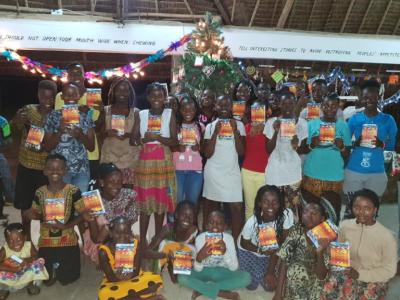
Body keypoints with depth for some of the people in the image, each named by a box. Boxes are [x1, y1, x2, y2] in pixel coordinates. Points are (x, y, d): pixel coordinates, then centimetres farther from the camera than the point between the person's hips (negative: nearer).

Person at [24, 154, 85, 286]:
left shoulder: (73, 191, -14)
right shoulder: (40, 192, -4)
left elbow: (82, 214, -10)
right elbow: (36, 214, 9)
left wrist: (66, 226, -21)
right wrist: (32, 214, -14)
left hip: (67, 240, -2)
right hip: (46, 241, 3)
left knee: (66, 279, 9)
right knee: (47, 280, 13)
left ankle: (61, 266, 41)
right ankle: (54, 268, 45)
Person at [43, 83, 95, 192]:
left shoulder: (85, 117, 3)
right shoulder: (53, 116, 0)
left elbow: (91, 147, 3)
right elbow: (47, 147, -1)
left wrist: (80, 135, -15)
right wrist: (60, 131, -15)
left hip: (82, 170, 1)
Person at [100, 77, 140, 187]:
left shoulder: (135, 112, 6)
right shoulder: (105, 110, 7)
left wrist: (129, 135, -14)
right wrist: (107, 133, -14)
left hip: (130, 157, 0)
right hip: (109, 156, 0)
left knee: (129, 188, -5)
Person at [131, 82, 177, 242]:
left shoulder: (170, 114, 1)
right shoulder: (142, 115, 6)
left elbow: (174, 141, -5)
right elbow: (132, 140, 4)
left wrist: (157, 137, -19)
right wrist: (143, 139, -16)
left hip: (164, 162, -1)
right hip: (145, 162, 1)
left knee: (161, 199, 4)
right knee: (144, 200, 3)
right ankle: (142, 239, 13)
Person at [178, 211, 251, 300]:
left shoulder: (228, 238, -16)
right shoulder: (200, 238, -17)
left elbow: (234, 268, -20)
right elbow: (198, 269, -19)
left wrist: (225, 252, -39)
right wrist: (199, 257, -42)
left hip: (222, 272, 1)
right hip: (204, 271, -1)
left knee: (246, 277, -26)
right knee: (182, 278, -29)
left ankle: (201, 289, -18)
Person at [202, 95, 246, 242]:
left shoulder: (238, 125, 4)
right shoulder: (210, 126, 4)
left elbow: (241, 152, -3)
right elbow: (207, 154, -4)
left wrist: (235, 131, -13)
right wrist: (216, 132, -13)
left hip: (232, 172, 0)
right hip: (213, 172, 0)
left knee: (237, 207, -7)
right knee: (211, 206, 9)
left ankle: (235, 240, 7)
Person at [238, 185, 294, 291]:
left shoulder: (287, 215, -33)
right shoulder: (252, 222, -34)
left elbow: (280, 243, -22)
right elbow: (244, 243, -13)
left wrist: (270, 271, -19)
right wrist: (261, 250, -31)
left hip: (270, 252, 2)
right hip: (248, 250, -1)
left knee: (271, 284, -3)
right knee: (251, 285, -2)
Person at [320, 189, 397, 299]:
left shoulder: (386, 236, -18)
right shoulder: (345, 225, -6)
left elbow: (389, 270, -9)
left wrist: (360, 274, -16)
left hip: (374, 279, -2)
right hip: (348, 271, 2)